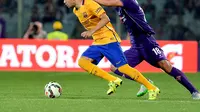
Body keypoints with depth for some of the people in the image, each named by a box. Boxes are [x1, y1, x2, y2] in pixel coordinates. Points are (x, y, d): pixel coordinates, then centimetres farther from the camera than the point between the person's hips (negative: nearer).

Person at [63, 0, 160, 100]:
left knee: (123, 68, -14)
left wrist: (92, 31, -27)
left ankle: (152, 89, -3)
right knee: (82, 62, -11)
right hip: (97, 43, 9)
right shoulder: (76, 10, 12)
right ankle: (113, 81, -7)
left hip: (109, 40, -8)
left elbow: (105, 19, -21)